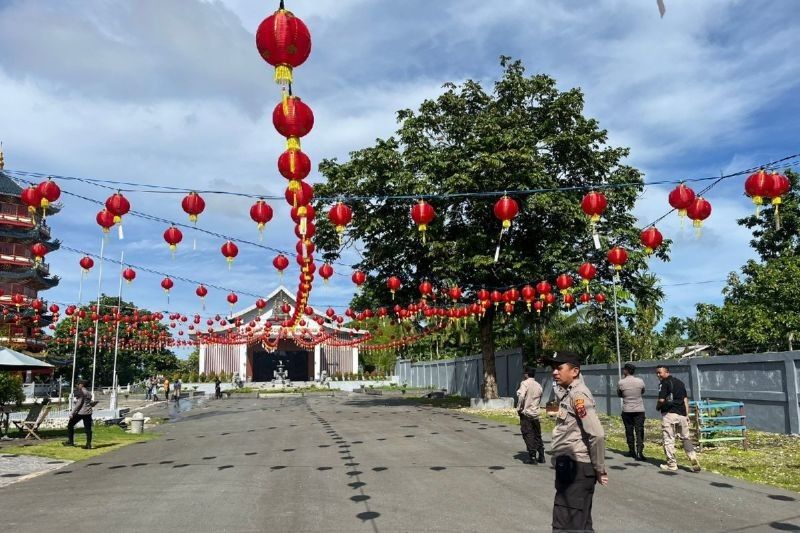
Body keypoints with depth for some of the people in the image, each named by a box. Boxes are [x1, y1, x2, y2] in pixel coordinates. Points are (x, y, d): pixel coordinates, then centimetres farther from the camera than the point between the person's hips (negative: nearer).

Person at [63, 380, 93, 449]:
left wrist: (72, 413, -15)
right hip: (88, 412, 8)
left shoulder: (80, 391, -10)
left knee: (70, 425, 10)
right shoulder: (89, 392, 16)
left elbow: (79, 403, -17)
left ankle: (70, 441, 11)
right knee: (88, 428, 5)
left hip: (80, 412, -8)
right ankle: (89, 444, 2)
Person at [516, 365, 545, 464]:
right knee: (537, 436, 14)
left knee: (528, 436, -1)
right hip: (536, 414, 6)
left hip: (526, 413, -6)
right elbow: (539, 399, 15)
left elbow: (521, 396, -25)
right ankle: (541, 457, 18)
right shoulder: (538, 385, 10)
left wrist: (519, 408, -14)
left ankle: (532, 457, -2)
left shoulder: (525, 383, -11)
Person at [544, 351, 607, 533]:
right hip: (568, 467, 10)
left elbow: (597, 434, -23)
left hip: (576, 468, -10)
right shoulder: (567, 393, 13)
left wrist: (599, 469, -14)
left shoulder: (578, 394, -17)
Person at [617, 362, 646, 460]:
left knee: (629, 431, 11)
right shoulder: (640, 381, -5)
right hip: (639, 410, 0)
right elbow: (642, 393, 13)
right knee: (639, 432, 1)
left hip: (627, 411, 0)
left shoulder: (621, 383, -9)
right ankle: (639, 453, -8)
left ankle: (632, 451, 20)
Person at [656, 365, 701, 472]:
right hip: (682, 413, 7)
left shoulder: (664, 383, -9)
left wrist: (657, 407, 3)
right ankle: (694, 459, 1)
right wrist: (687, 414, 15)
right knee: (686, 438, 14)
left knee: (668, 440, 2)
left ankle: (672, 464, 5)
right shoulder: (680, 382, 14)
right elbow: (685, 399, 14)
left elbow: (661, 400, -17)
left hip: (669, 414, -7)